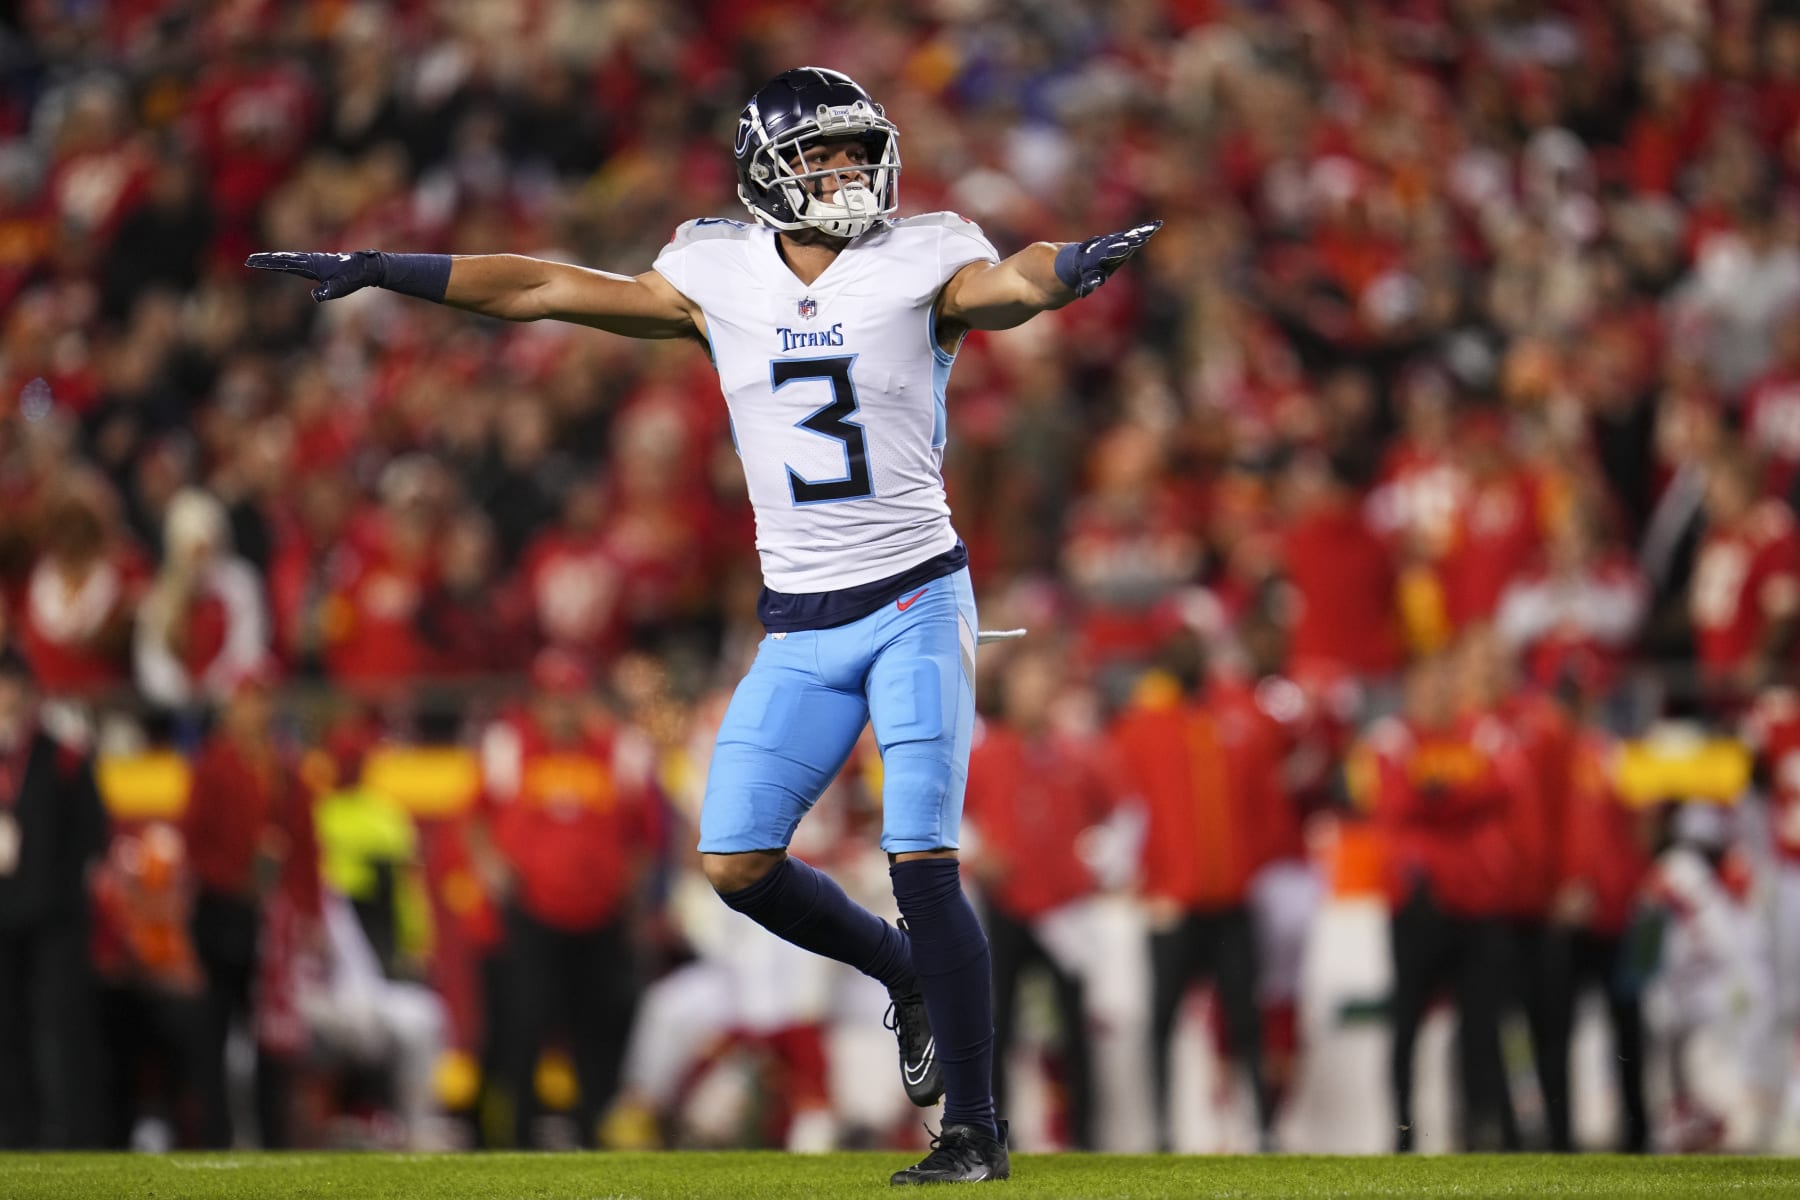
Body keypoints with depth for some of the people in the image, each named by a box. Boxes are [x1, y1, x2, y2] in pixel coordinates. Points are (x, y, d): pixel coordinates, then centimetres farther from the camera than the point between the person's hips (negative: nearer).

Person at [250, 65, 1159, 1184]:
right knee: (738, 863, -4)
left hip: (916, 603, -4)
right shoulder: (722, 279, 4)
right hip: (801, 629, 4)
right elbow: (548, 289, 8)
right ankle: (910, 978, 23)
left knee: (922, 860, -12)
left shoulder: (918, 265, -6)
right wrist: (376, 271, 9)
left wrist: (1069, 268, -51)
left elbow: (1009, 283, -27)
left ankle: (976, 1132, -3)